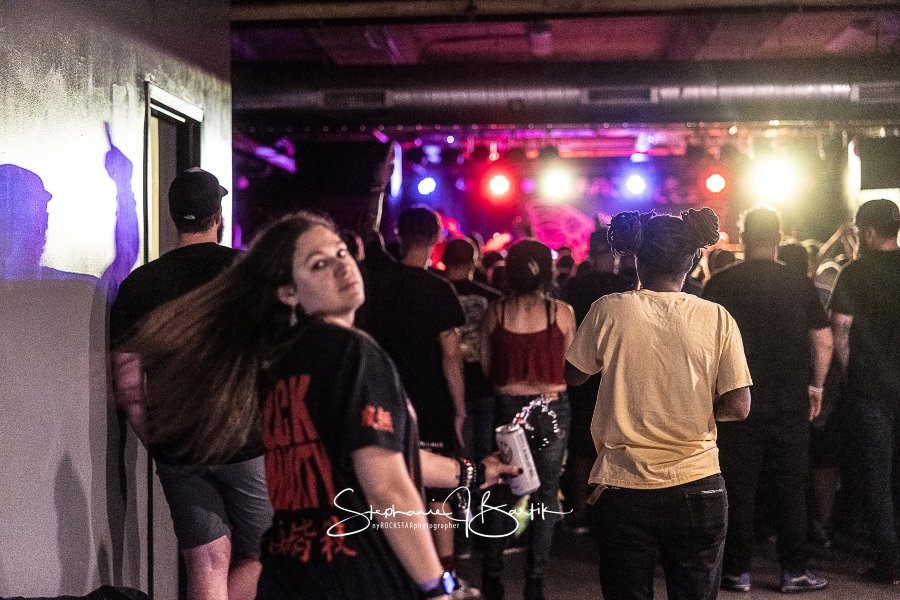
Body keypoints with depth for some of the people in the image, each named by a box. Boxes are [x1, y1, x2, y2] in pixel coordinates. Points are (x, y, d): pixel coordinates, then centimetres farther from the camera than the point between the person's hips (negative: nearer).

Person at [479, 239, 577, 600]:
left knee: (502, 491, 15)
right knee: (545, 495, 9)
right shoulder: (561, 312, -7)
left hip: (508, 406, 1)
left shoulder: (495, 312, -4)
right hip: (552, 408, -1)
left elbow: (486, 367, 2)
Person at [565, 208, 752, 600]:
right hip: (697, 490, 0)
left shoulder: (609, 310, -7)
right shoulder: (717, 319, -6)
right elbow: (738, 407, -7)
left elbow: (572, 376, 8)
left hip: (623, 491, 0)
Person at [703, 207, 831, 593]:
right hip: (791, 402, 1)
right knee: (791, 487, 9)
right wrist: (816, 386, 13)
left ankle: (737, 571, 12)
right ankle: (794, 572, 14)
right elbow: (823, 339, 2)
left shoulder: (721, 282, -5)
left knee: (739, 489, 6)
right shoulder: (799, 282, 0)